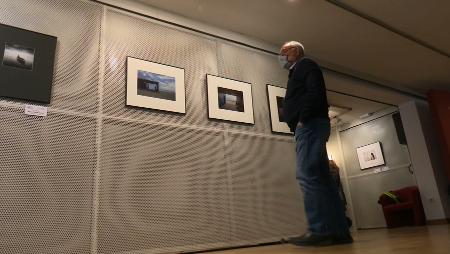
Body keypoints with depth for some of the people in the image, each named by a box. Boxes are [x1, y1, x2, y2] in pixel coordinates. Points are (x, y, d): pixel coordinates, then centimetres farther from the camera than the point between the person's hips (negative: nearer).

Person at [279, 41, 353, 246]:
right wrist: (298, 124, 10)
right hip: (307, 127, 10)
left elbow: (316, 92, -12)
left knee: (307, 175, -17)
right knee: (321, 177, 3)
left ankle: (319, 230, -18)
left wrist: (302, 119, -18)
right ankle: (339, 231, 4)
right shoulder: (297, 73, 31)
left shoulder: (306, 65, 5)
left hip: (310, 125, -10)